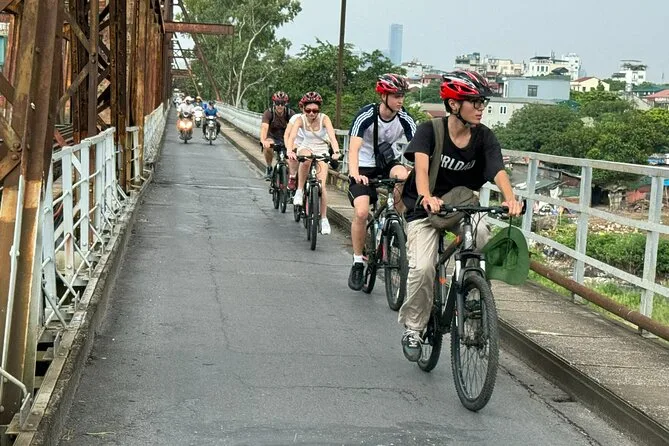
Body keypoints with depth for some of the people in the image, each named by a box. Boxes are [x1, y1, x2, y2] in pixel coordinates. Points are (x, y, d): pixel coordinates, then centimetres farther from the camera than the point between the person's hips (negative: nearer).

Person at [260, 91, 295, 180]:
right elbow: (264, 127, -34)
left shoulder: (290, 113, -15)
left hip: (285, 139, 2)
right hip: (272, 137, -2)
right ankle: (269, 168, -9)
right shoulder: (268, 113, -20)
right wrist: (263, 141, -54)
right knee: (267, 147, -35)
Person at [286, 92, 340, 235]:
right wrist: (290, 151, -51)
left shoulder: (324, 119, -19)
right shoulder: (301, 120, -17)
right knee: (307, 158, -39)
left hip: (322, 151, 0)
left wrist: (336, 152, -51)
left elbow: (332, 137, -33)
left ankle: (324, 219, 3)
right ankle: (299, 190, -22)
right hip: (306, 148, 0)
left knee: (322, 186, -12)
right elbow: (291, 137, -31)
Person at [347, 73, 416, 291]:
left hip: (389, 162, 2)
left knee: (403, 176, -33)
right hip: (365, 167, -2)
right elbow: (354, 147, -32)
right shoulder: (366, 116, -22)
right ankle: (357, 262, -1)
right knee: (361, 212, -20)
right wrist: (354, 173, -51)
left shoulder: (405, 119, -13)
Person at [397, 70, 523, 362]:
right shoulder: (430, 130, -16)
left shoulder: (484, 137, -8)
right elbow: (421, 165, -32)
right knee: (422, 268, -24)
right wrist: (426, 197, -53)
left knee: (484, 239, -29)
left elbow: (498, 171, -23)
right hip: (424, 209, -3)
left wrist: (510, 199, -44)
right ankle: (412, 329, 0)